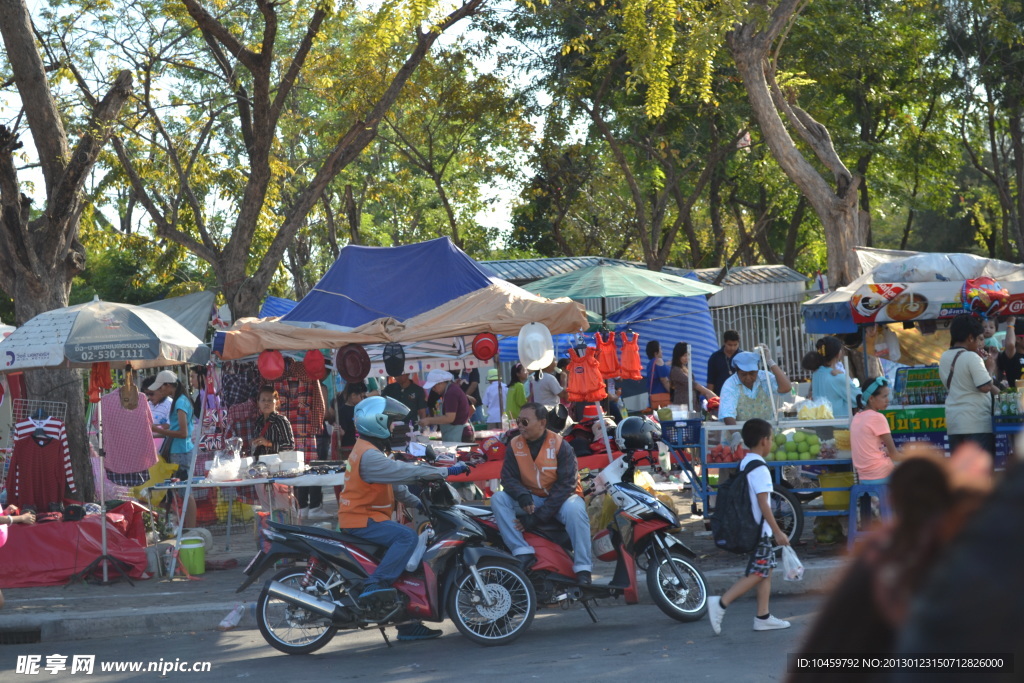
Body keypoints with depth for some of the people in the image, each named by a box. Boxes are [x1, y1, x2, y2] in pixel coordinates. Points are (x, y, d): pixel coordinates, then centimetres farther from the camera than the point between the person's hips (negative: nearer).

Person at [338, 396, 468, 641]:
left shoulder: (370, 451, 18)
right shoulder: (369, 455, -18)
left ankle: (408, 624, 14)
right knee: (407, 537, -29)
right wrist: (447, 471, -24)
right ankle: (374, 586, -30)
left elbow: (396, 485, 18)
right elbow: (404, 471, -26)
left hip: (364, 517, 11)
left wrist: (419, 503, 7)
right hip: (361, 520, -11)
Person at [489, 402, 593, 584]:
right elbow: (508, 477, -3)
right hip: (530, 499, 4)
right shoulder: (515, 444, -3)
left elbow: (566, 484, -18)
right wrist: (522, 496, -29)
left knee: (575, 509, -37)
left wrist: (538, 516, -24)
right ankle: (523, 554, -29)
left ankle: (583, 571, -31)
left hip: (559, 498, -4)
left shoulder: (560, 445, -15)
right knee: (498, 499, -21)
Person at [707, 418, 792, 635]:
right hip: (759, 530, -9)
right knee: (756, 573, -7)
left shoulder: (743, 464, 10)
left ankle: (763, 617, 14)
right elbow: (763, 504, -20)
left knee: (766, 570, 13)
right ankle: (720, 603, -12)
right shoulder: (759, 469, -18)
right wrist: (778, 531, -17)